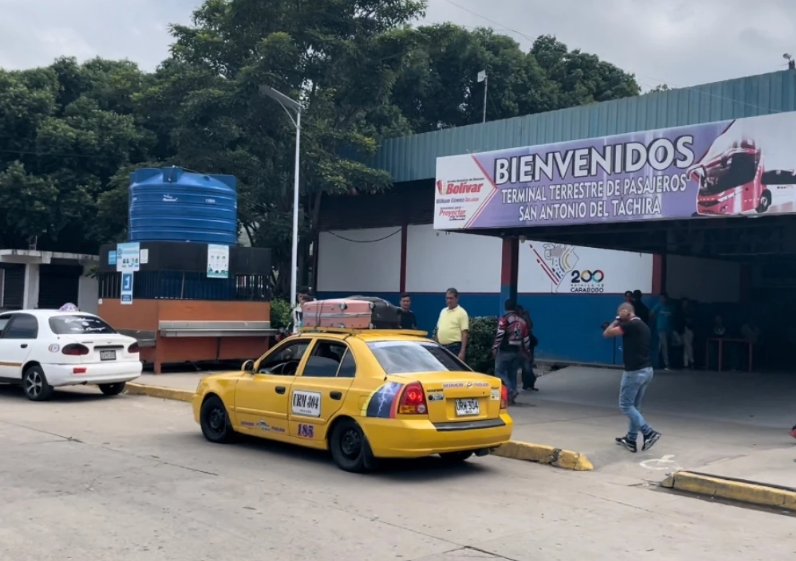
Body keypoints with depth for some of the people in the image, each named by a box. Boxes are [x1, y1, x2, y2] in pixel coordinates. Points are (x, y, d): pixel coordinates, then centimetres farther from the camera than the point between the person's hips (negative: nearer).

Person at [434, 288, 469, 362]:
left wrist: (462, 352, -18)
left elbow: (465, 333, -11)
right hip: (441, 347, 7)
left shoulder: (461, 313, -6)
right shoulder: (443, 311, 16)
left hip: (455, 347, -7)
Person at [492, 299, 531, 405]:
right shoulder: (522, 320, 11)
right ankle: (511, 397, 9)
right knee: (512, 373, 12)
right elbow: (526, 338, 14)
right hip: (518, 351, 6)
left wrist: (494, 348, -11)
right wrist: (527, 352, 21)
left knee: (499, 371, 1)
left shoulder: (504, 319, -7)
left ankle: (510, 391, -17)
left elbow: (499, 334, -15)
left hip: (505, 351, -6)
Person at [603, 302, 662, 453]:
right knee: (634, 405, 15)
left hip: (634, 372, -9)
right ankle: (631, 439, 21)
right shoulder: (642, 325, 14)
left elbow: (606, 334, -12)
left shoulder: (630, 324, -15)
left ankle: (649, 433, -8)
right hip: (646, 370, 9)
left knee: (625, 405, 0)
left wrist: (616, 321, 1)